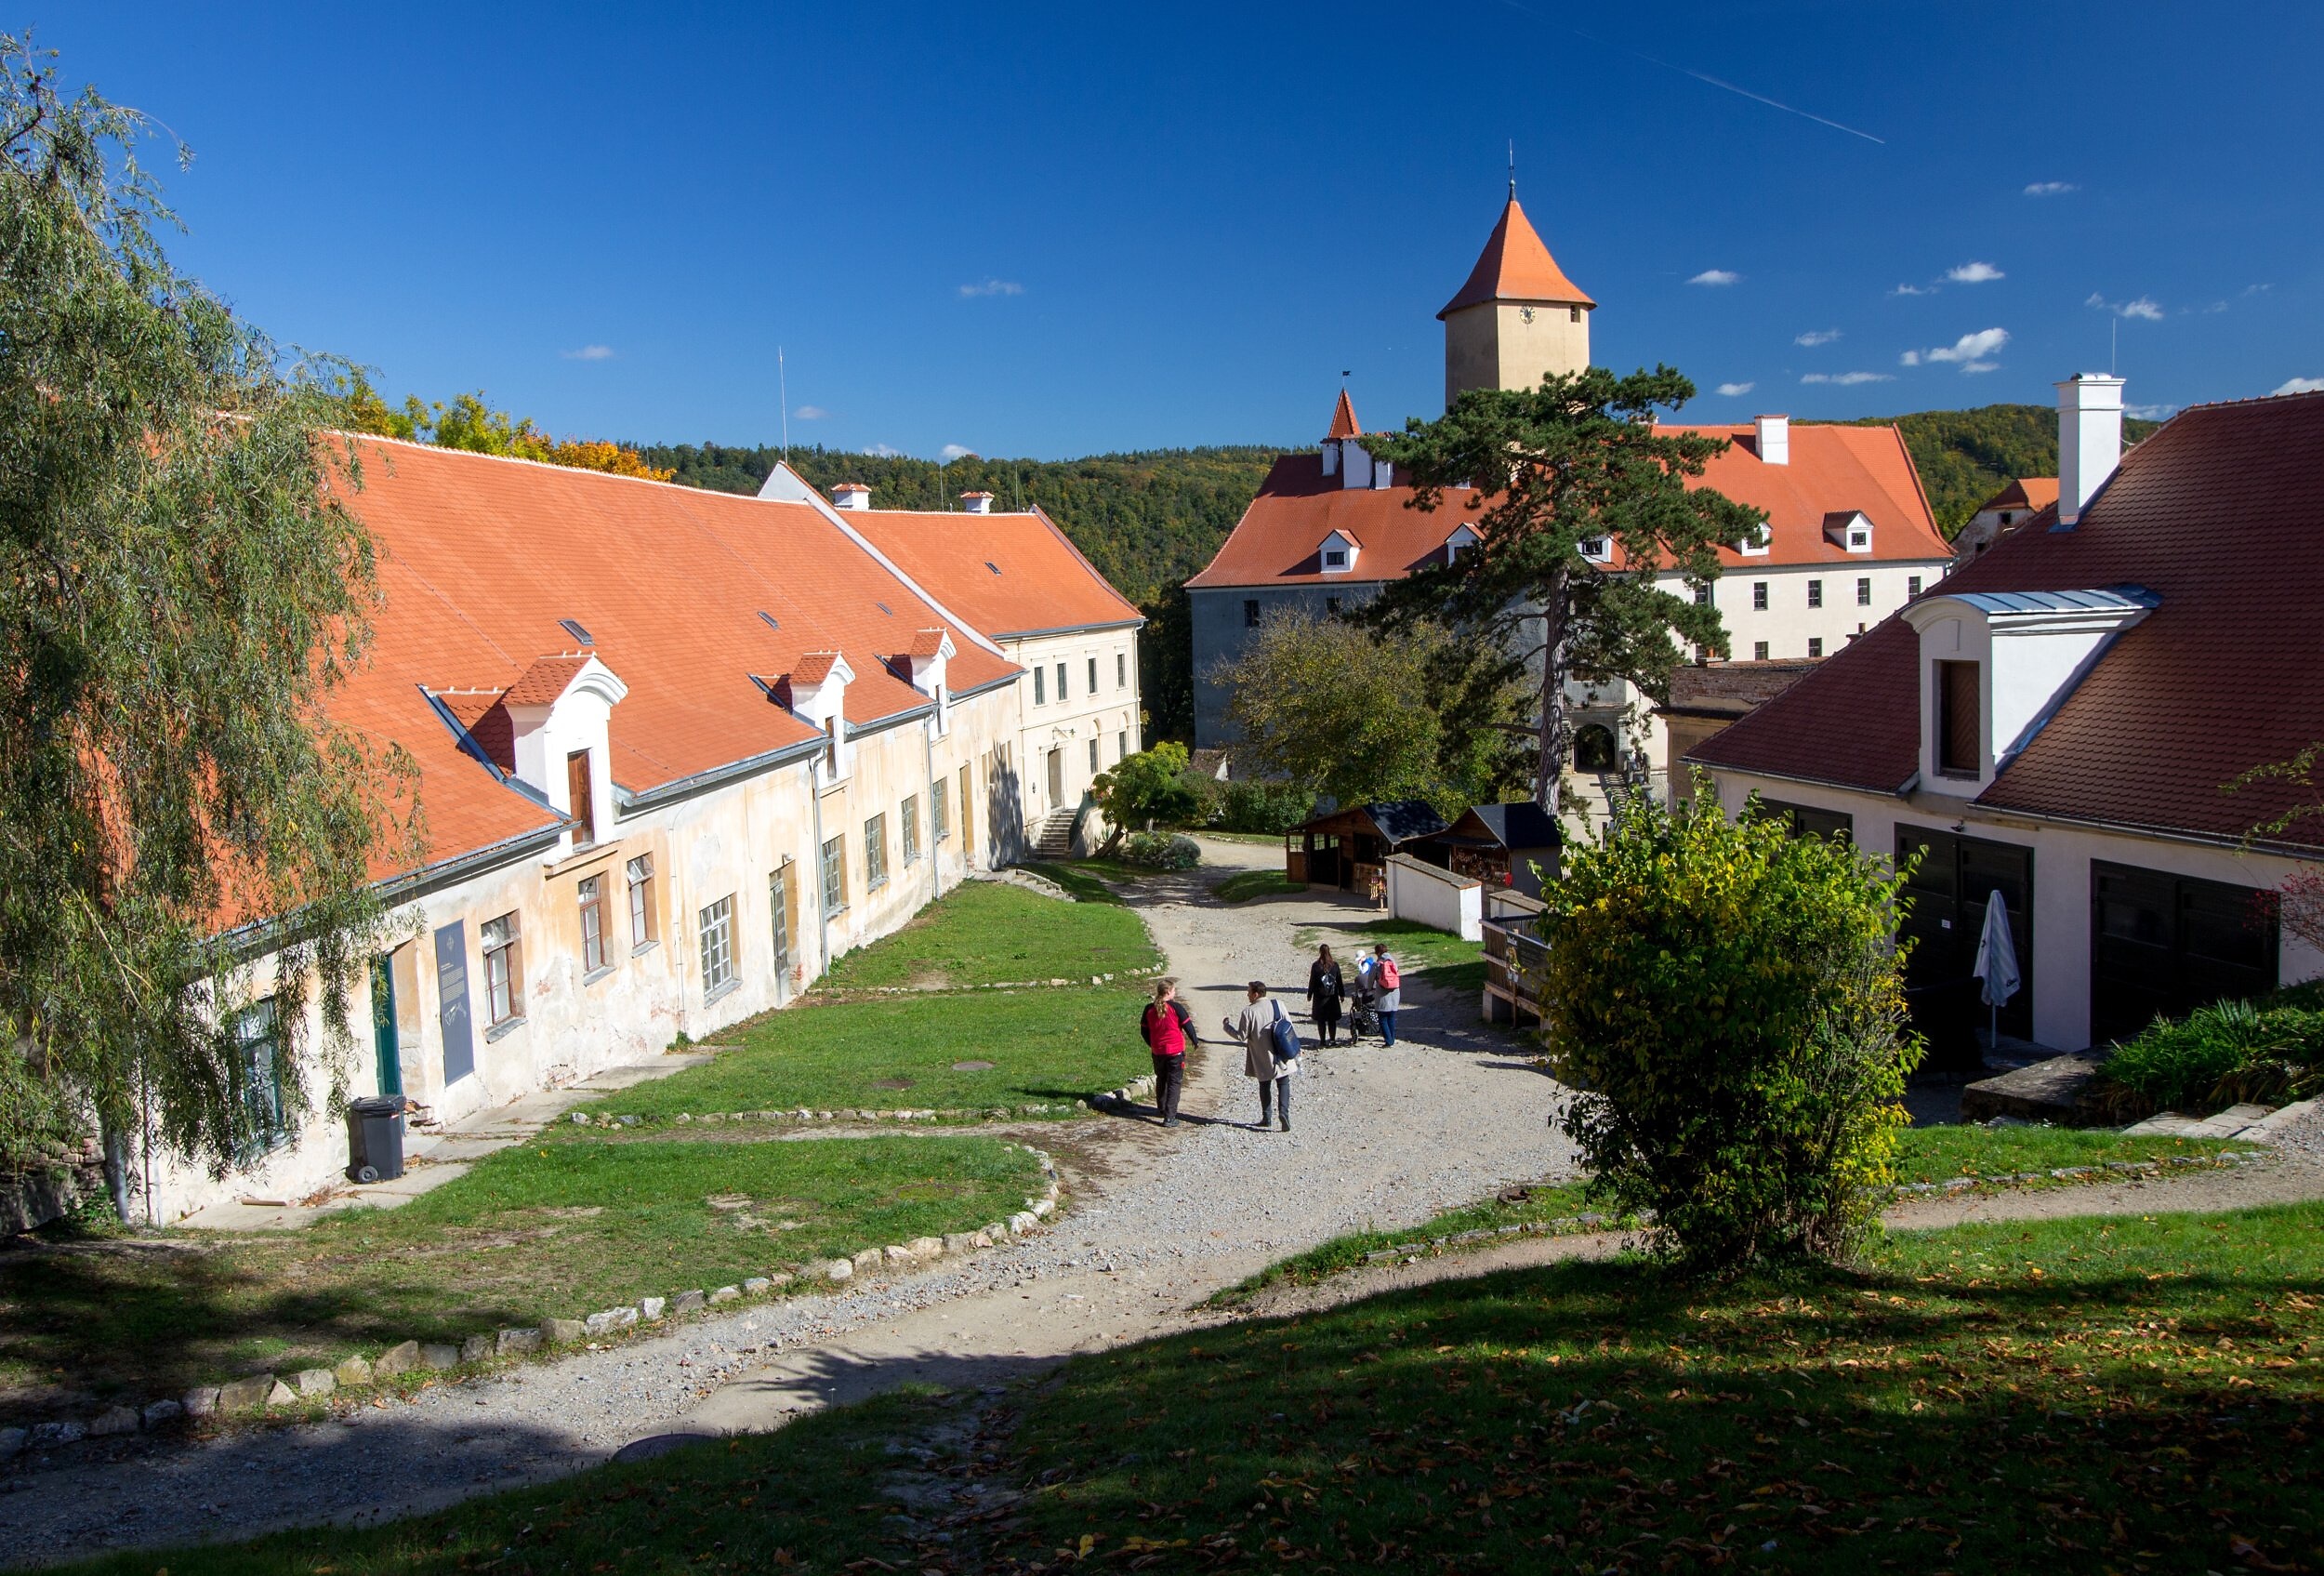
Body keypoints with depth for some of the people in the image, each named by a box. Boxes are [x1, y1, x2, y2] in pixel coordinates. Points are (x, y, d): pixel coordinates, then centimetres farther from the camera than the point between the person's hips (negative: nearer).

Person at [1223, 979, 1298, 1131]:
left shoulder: (1249, 1011, -13)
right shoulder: (1278, 1005, -4)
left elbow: (1242, 1035, -8)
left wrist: (1227, 1025, 7)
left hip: (1262, 1059, -1)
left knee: (1264, 1086, 15)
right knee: (1283, 1084, 9)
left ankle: (1266, 1117, 20)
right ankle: (1284, 1111, -11)